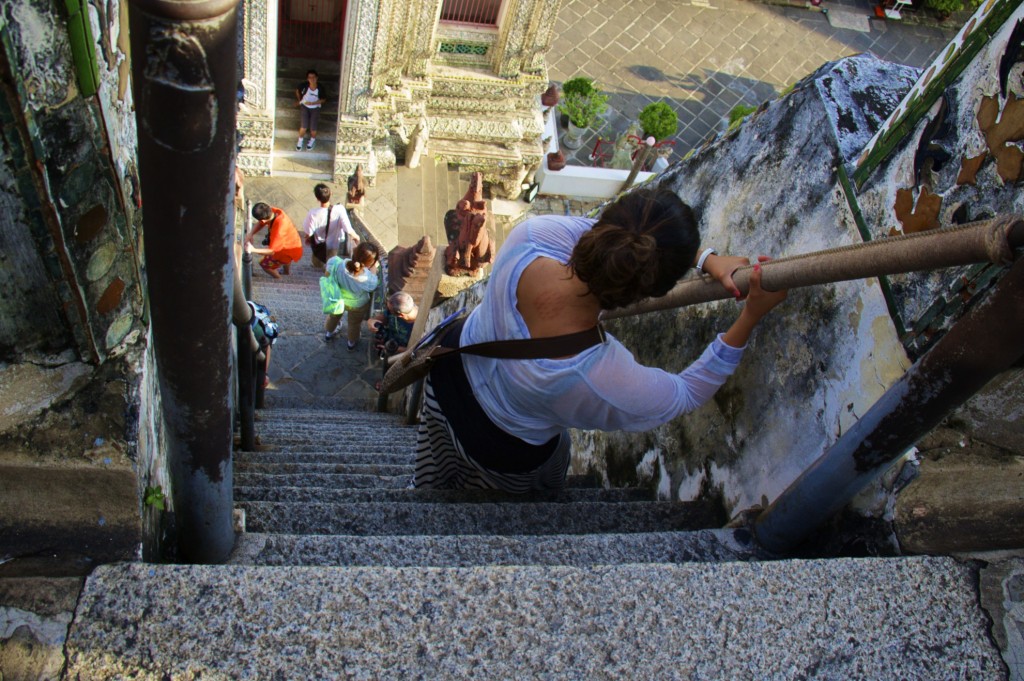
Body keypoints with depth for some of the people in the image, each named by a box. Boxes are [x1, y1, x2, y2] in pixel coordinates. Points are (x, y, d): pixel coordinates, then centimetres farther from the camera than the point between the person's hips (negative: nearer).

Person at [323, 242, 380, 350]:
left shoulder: (336, 263, -40)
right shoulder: (368, 280, -44)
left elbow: (327, 275, -17)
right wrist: (373, 268, -15)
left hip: (337, 299, 2)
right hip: (357, 305, -2)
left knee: (334, 316, 38)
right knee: (354, 324, 34)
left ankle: (328, 334, 68)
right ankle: (351, 343, 64)